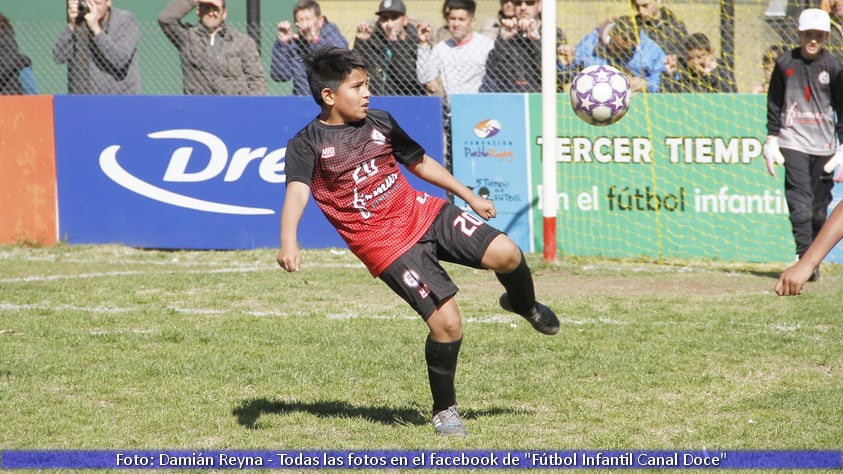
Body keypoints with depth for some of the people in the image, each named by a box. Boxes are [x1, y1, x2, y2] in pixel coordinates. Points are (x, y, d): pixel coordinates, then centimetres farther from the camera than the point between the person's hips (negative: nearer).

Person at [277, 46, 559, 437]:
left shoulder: (380, 123, 8)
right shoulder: (307, 144, -9)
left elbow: (420, 162, 21)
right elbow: (296, 192, -25)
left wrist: (469, 196, 25)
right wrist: (288, 241, -43)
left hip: (422, 212, 5)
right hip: (386, 246, -5)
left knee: (505, 254, -14)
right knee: (446, 321, -13)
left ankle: (524, 304, 22)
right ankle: (444, 410, 10)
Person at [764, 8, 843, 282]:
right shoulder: (785, 64, 4)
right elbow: (774, 104, 10)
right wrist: (771, 139, 5)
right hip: (793, 143, -1)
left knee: (819, 206, 3)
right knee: (799, 201, -13)